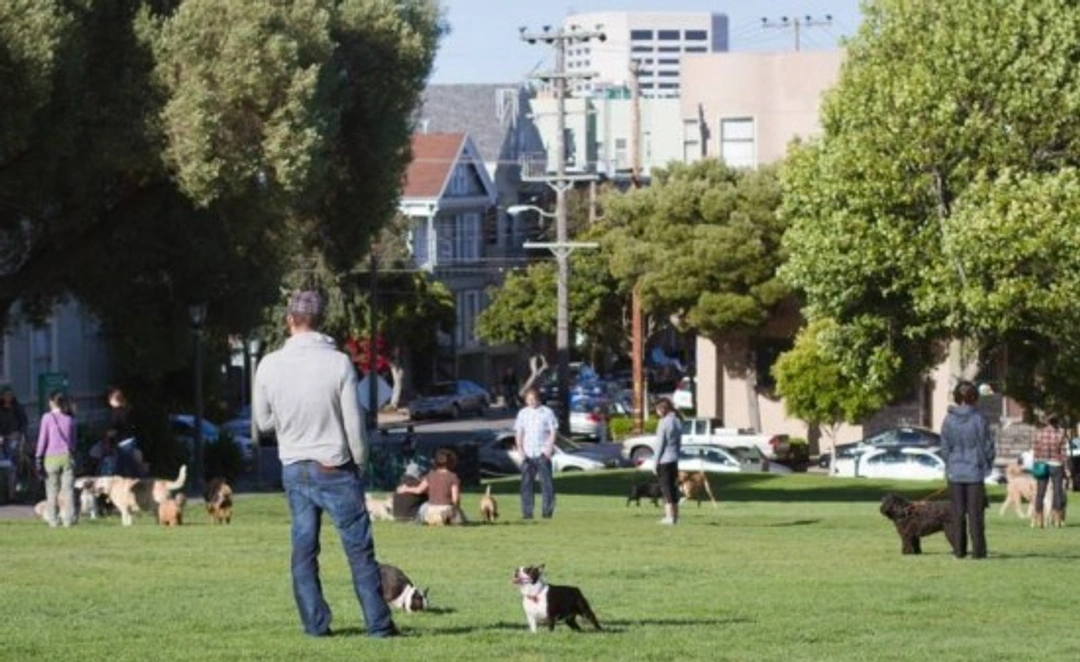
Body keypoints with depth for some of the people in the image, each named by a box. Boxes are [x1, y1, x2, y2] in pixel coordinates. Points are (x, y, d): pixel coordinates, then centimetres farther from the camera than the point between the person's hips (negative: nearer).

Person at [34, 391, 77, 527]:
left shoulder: (47, 418, -3)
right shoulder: (69, 419, 6)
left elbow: (42, 439, -4)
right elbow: (73, 440, 11)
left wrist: (38, 457, -1)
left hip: (51, 457, -2)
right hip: (67, 455, 2)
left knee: (52, 490, 4)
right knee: (68, 489, 0)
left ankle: (53, 519, 1)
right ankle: (69, 519, -5)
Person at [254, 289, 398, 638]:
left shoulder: (270, 365, -5)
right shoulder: (338, 363, -13)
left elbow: (263, 421, 6)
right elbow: (354, 423, -9)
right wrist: (360, 464, 5)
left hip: (294, 468, 3)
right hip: (335, 467, -3)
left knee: (304, 548, 9)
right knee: (359, 548, 1)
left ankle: (315, 623, 8)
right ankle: (378, 623, 1)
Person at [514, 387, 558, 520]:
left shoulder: (547, 412, 4)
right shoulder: (523, 413, 13)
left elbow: (553, 431, 3)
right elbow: (518, 433, 13)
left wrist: (549, 448, -9)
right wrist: (520, 449, 0)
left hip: (542, 453, -3)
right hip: (527, 454, 3)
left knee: (546, 482, -6)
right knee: (526, 483, -1)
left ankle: (547, 511, -3)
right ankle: (527, 512, 2)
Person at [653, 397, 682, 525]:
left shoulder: (663, 422, -14)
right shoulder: (678, 422, 8)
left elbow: (660, 443, -13)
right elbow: (679, 442, 12)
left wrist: (656, 461, -8)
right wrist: (676, 454, 18)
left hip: (664, 460, -7)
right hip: (675, 459, 7)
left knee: (666, 487, -3)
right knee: (673, 487, 13)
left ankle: (669, 516, -5)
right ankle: (675, 515, 16)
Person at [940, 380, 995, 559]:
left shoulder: (948, 420, -5)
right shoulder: (978, 420, -11)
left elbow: (945, 448, 1)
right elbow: (987, 446, -5)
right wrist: (987, 465, 12)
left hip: (955, 472, 2)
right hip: (975, 472, -2)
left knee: (958, 514, 9)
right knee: (976, 514, 4)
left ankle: (959, 550, 11)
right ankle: (978, 549, 5)